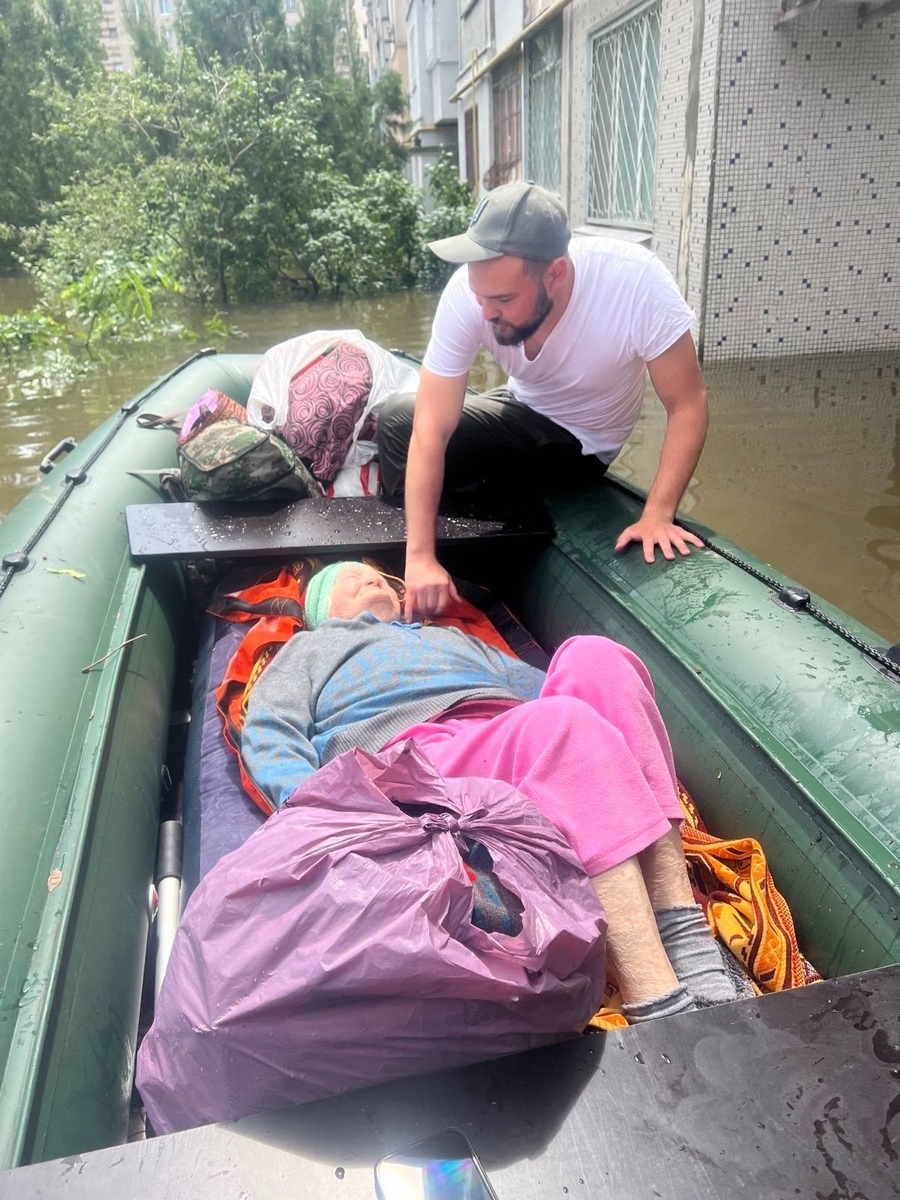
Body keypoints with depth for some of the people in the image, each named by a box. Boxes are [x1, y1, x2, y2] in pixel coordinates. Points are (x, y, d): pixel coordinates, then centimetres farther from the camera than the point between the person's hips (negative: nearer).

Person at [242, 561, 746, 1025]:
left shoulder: (454, 639, 44)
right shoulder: (311, 649, 33)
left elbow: (536, 685, 30)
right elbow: (271, 736, 12)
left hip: (526, 744, 5)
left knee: (595, 656, -25)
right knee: (559, 720, -33)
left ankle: (682, 930, -33)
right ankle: (659, 1003, -42)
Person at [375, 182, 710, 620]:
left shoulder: (637, 281, -34)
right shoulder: (470, 291, -28)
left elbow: (688, 405, -25)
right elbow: (431, 430, -29)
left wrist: (657, 515, -35)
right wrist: (420, 556, -33)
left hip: (583, 442, -2)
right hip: (524, 410, 2)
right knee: (396, 420, -17)